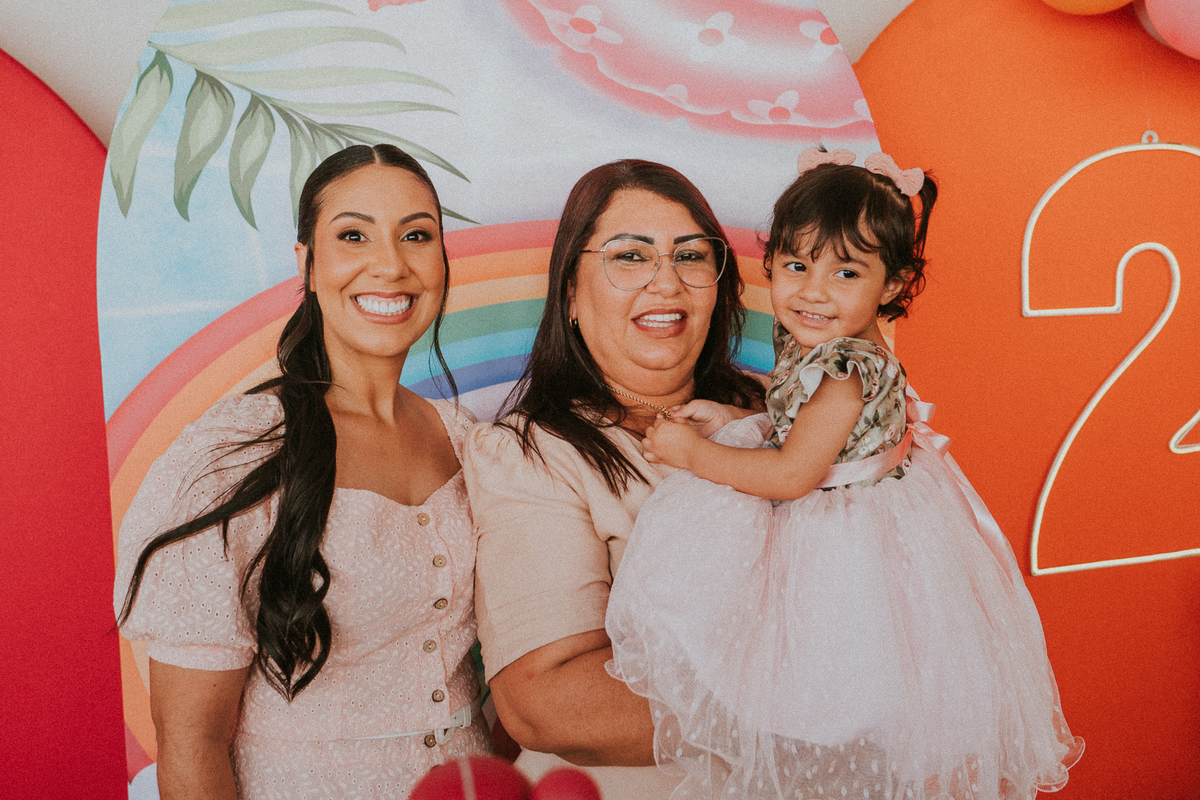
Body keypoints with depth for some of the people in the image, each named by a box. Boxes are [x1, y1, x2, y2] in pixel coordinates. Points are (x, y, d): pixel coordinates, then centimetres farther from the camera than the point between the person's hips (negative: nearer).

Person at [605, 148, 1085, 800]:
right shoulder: (810, 343, -1)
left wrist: (694, 453, -18)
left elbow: (793, 474, -27)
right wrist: (727, 423, 1)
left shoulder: (848, 368, -30)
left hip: (846, 545, -9)